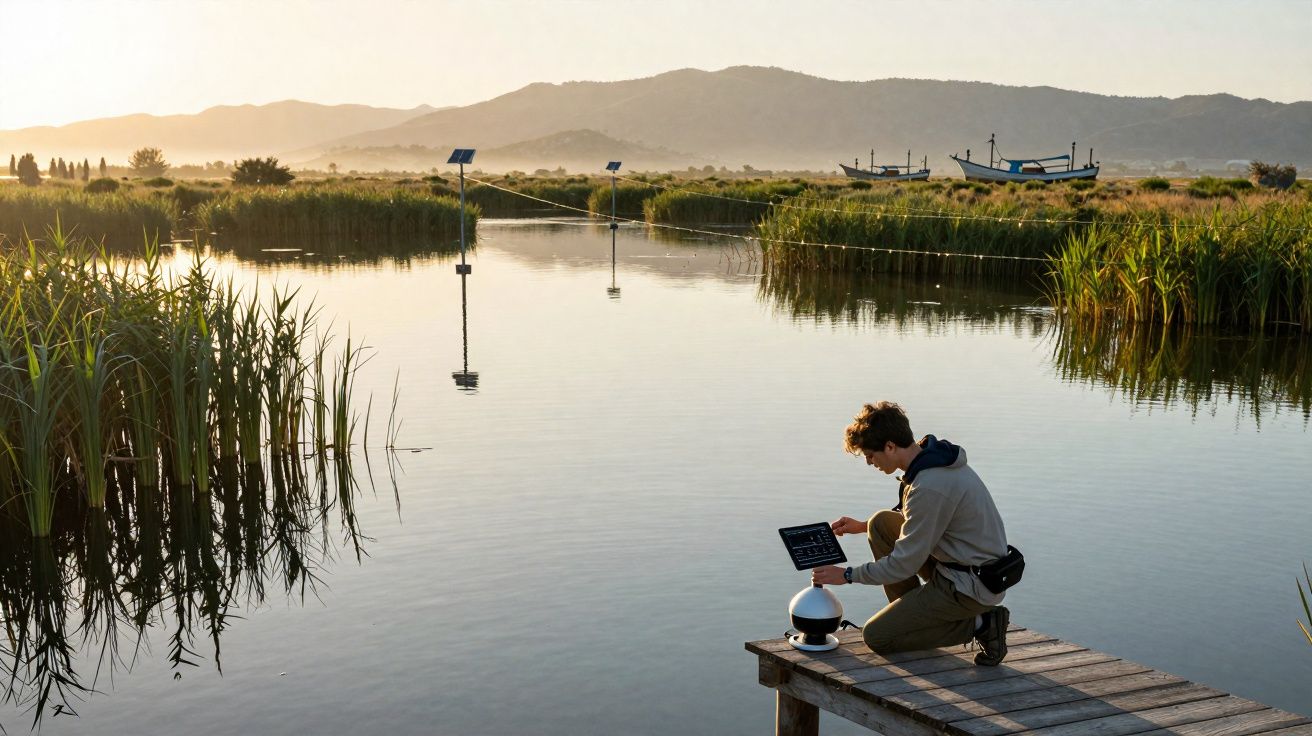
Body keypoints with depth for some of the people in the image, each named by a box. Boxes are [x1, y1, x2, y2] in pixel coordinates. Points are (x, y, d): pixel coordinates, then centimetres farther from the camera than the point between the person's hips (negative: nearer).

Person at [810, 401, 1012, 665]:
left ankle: (978, 624, -2)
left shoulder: (930, 486, -27)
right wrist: (863, 526, 17)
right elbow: (919, 521, 23)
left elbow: (904, 564, -20)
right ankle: (912, 613, 12)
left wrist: (847, 575, -8)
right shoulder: (933, 457, 4)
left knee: (876, 636, -4)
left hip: (972, 586, -10)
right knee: (881, 523, 8)